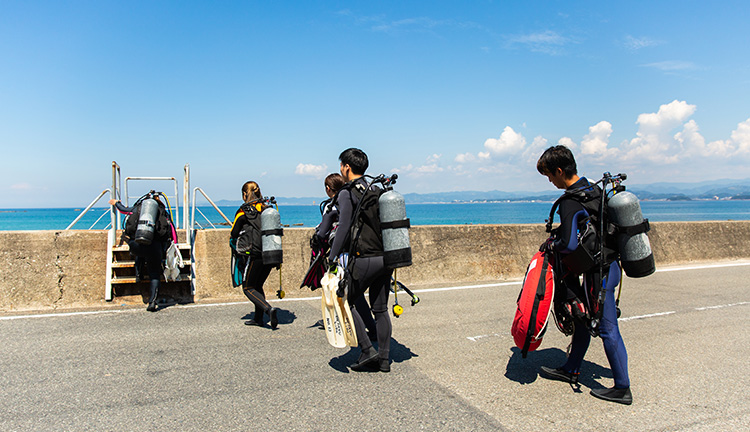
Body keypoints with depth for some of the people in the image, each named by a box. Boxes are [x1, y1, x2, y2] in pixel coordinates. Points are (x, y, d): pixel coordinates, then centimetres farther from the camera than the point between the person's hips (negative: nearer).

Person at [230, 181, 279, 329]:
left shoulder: (243, 211, -5)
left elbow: (233, 234, 3)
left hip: (254, 255, -6)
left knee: (248, 288, 6)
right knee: (258, 286, 20)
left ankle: (269, 309, -14)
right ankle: (258, 318, 21)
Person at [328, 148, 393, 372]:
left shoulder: (347, 194, -7)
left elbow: (343, 229, -15)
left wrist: (332, 258, -10)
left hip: (364, 259, -7)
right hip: (385, 257, 7)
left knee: (346, 303, 8)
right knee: (380, 309, 13)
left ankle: (368, 351, 3)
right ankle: (384, 359, 17)